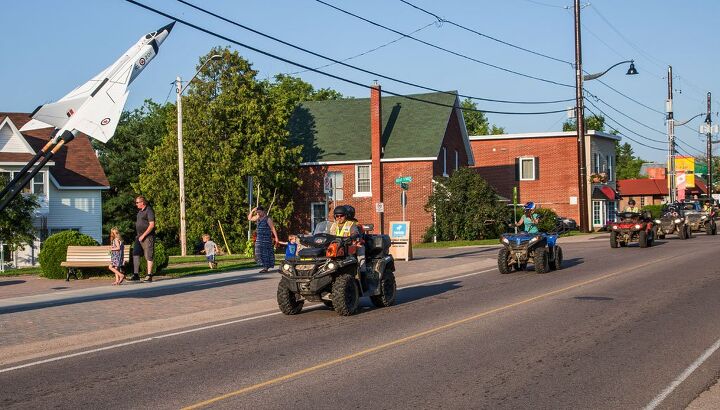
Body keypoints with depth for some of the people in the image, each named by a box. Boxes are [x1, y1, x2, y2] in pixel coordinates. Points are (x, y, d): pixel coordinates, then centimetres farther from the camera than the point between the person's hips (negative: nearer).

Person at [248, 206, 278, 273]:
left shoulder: (268, 219, -9)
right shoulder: (258, 218, 11)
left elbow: (273, 229, -11)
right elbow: (249, 218, 23)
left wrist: (276, 238, -16)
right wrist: (252, 211, 7)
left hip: (266, 239, -7)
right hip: (259, 238, 7)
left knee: (266, 253, -5)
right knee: (259, 252, 6)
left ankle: (266, 267, -1)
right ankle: (264, 266, 13)